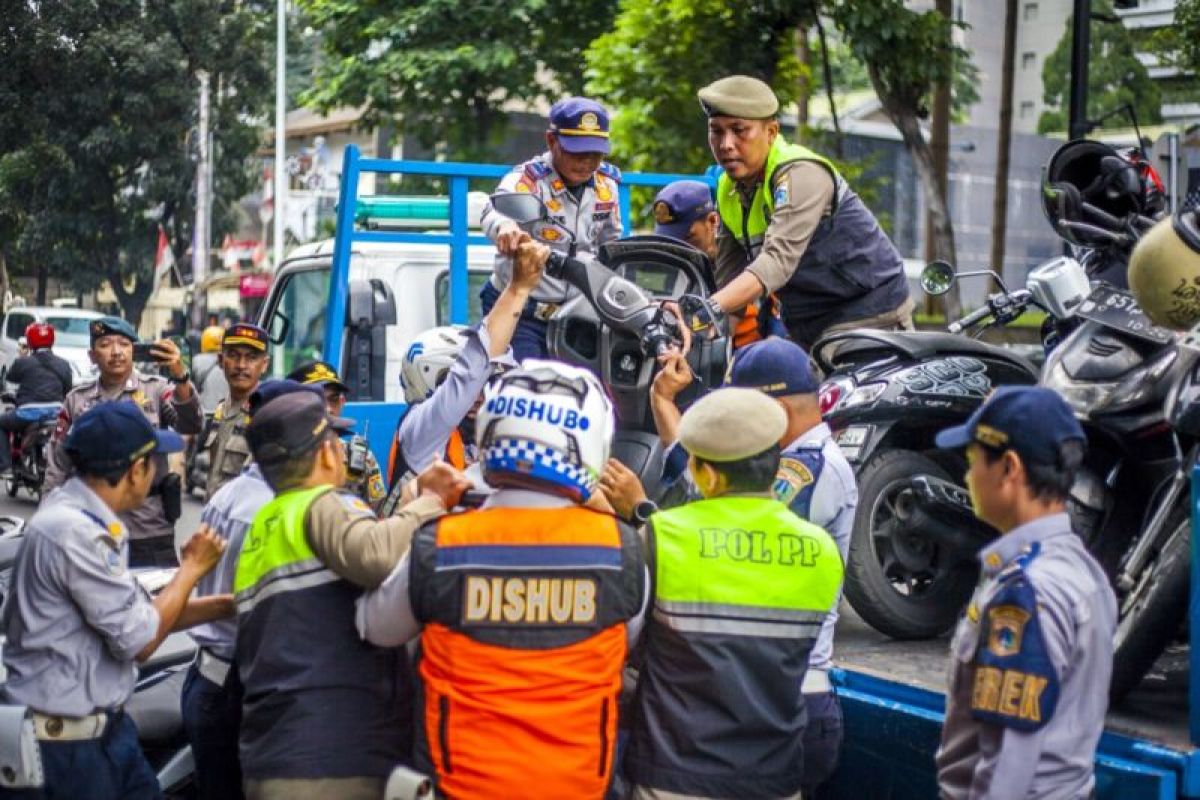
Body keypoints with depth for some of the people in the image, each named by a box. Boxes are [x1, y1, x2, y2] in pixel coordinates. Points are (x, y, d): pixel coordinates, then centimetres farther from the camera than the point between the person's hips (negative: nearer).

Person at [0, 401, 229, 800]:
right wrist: (191, 568, -5)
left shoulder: (88, 522, 8)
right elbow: (140, 639, -18)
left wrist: (232, 604, 13)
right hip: (61, 742, -9)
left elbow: (140, 612, 15)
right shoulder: (74, 532, -23)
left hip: (104, 727, 9)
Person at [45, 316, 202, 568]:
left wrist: (180, 376, -34)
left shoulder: (156, 390, -1)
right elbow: (58, 467, 10)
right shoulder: (77, 399, 6)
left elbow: (191, 426, -19)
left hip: (150, 531, -2)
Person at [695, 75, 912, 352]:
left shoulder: (801, 173, -20)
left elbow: (779, 259, -35)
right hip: (806, 330, 8)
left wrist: (710, 308, -47)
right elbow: (729, 274, 5)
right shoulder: (727, 190, 7)